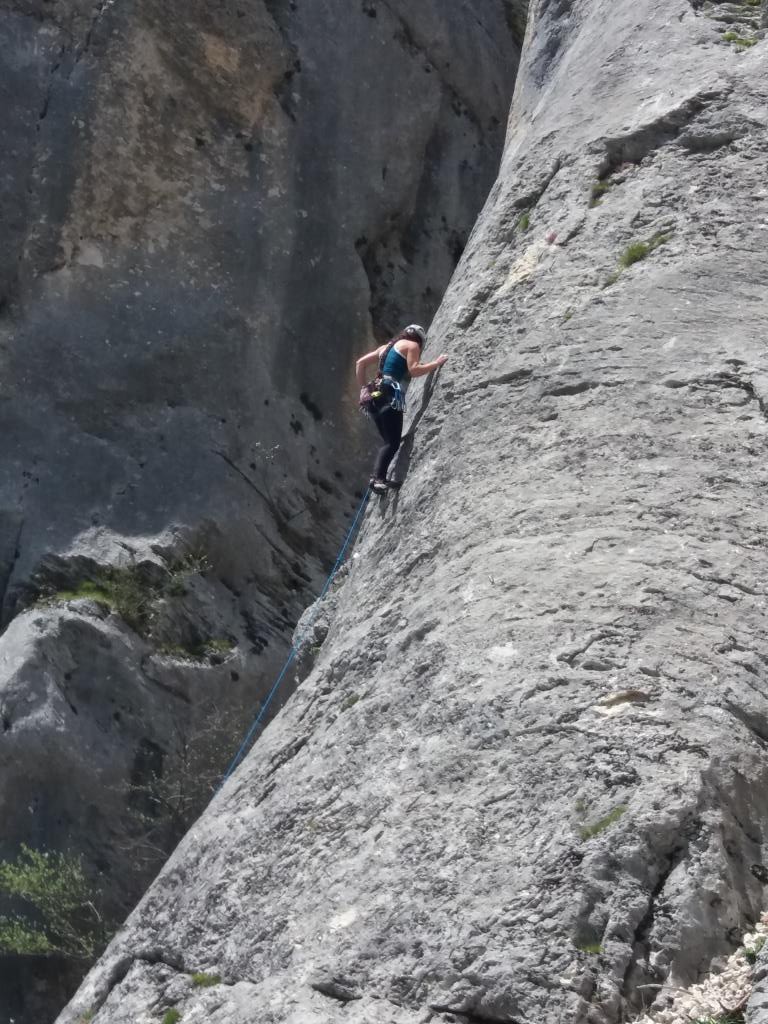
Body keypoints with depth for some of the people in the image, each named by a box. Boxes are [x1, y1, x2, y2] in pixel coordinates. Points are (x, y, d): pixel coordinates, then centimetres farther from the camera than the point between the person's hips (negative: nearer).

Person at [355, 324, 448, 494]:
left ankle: (379, 478, -3)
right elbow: (414, 370, -8)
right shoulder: (412, 345, 7)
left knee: (388, 441, 11)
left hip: (376, 396, 8)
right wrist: (436, 363, 2)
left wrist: (363, 387, 23)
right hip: (390, 397, -8)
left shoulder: (387, 347, 27)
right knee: (393, 442, -15)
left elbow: (361, 363, 23)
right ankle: (378, 478, -31)